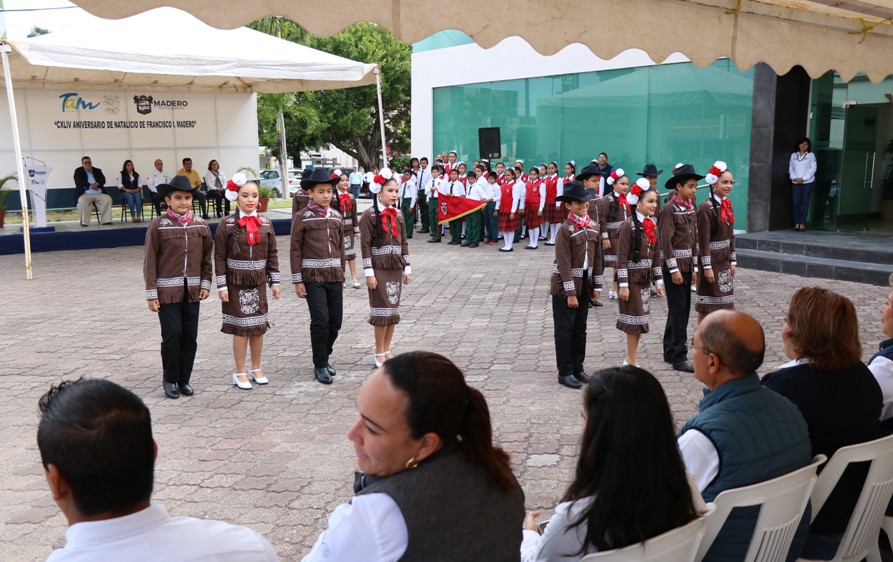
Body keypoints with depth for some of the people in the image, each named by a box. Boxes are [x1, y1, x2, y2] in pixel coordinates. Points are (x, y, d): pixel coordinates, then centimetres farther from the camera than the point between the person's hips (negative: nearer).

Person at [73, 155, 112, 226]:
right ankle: (84, 222, -30)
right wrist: (90, 186, -16)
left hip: (99, 194, 3)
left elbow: (103, 180, 4)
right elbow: (78, 182, -7)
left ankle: (106, 220, -23)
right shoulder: (78, 171, 10)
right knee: (82, 201, -36)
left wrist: (97, 184, -17)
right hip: (85, 194, -3)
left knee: (108, 198, -24)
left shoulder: (97, 171, 19)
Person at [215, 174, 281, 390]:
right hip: (236, 282, -4)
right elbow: (219, 257, -7)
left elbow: (272, 254, 8)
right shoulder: (227, 224, -7)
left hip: (258, 282, 4)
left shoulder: (265, 224, 4)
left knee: (259, 326, 10)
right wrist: (222, 285, -10)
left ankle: (256, 368, 25)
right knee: (241, 327, 1)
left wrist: (275, 281, 5)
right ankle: (240, 373, 12)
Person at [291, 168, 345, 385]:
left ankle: (324, 356, 28)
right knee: (320, 319, -10)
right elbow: (296, 250, -4)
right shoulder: (301, 217, -4)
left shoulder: (337, 217, 10)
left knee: (336, 320, 6)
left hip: (335, 276, 5)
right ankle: (320, 365, 3)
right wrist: (297, 281, -7)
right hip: (313, 277, -5)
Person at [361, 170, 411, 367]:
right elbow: (365, 245, -11)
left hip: (396, 269, 6)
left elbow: (403, 243, 12)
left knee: (394, 309, 8)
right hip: (379, 269, -6)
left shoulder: (398, 214, 8)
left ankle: (387, 351, 19)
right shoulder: (369, 215, -9)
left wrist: (407, 268, 9)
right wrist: (369, 273, -14)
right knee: (382, 310, -3)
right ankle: (379, 354, 7)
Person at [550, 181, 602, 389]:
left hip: (585, 284, 7)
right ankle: (565, 373, 7)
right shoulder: (566, 229, -15)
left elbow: (596, 258, 11)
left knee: (580, 329, 13)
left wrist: (597, 285, 9)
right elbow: (564, 264, -17)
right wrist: (570, 293, -18)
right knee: (565, 329, 0)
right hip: (564, 286, -6)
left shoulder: (593, 228, 5)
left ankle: (577, 368, 24)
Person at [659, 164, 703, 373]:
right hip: (674, 265, -8)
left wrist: (694, 267, 14)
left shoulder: (690, 208, 11)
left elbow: (693, 238, 16)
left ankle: (670, 351, 22)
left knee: (683, 310, 12)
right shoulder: (668, 209, -12)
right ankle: (679, 357, -2)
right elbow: (666, 241, -17)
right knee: (678, 310, -6)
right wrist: (674, 269, -18)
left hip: (687, 266, 8)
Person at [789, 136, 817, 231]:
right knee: (796, 202, -6)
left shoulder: (811, 155, 6)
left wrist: (803, 178, -11)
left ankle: (802, 223, -1)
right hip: (795, 182, 2)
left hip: (808, 182, -2)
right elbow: (790, 168, 10)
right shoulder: (793, 155, 13)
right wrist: (794, 178, -7)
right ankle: (796, 223, -1)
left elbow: (813, 168, -1)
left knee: (805, 202, -2)